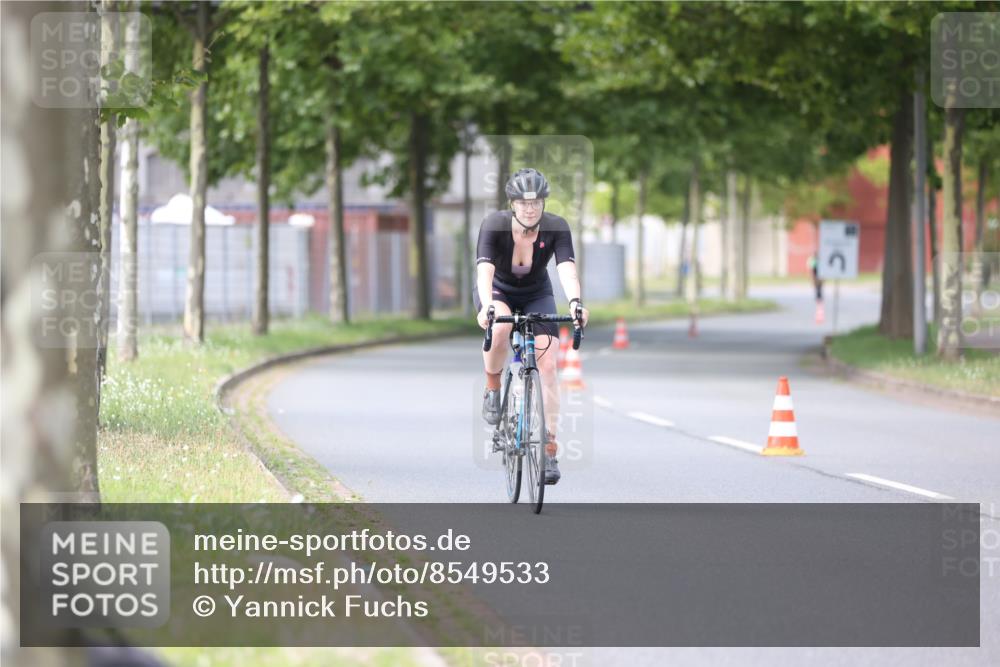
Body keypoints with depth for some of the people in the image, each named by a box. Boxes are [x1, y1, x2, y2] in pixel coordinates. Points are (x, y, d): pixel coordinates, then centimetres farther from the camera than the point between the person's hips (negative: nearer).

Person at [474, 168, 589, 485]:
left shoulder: (556, 228, -24)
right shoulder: (494, 225, -29)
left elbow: (567, 268, -37)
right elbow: (485, 269, -40)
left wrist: (575, 302, -56)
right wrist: (486, 307, -59)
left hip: (537, 295, 2)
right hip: (498, 292, -2)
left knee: (547, 364, -14)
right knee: (500, 326, -37)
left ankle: (550, 448, -10)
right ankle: (492, 388, -11)